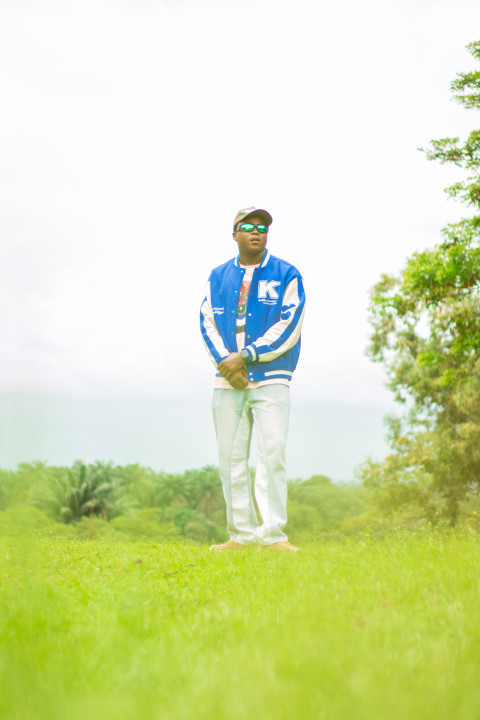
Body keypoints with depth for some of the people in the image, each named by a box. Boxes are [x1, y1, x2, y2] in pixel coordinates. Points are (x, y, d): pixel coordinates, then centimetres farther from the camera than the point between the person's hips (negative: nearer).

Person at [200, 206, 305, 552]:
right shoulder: (218, 276, 14)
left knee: (273, 452, -13)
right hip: (227, 381, 3)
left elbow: (289, 326, -6)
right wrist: (226, 363, -9)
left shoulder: (287, 275, 3)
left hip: (271, 378, -3)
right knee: (231, 457, 2)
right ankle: (241, 533, 8)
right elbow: (207, 323, 8)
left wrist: (246, 356, -12)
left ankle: (273, 533, -11)